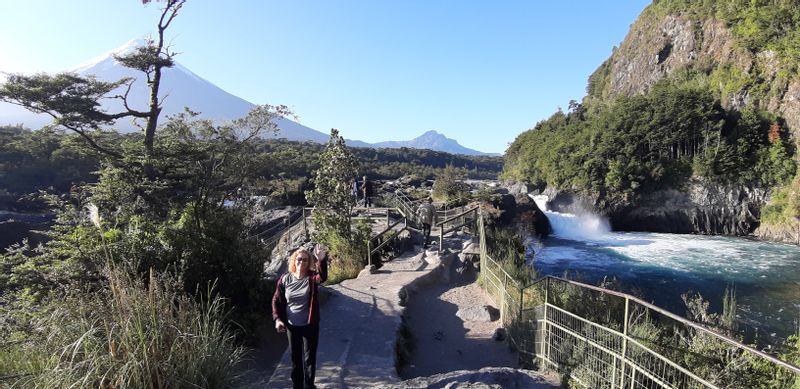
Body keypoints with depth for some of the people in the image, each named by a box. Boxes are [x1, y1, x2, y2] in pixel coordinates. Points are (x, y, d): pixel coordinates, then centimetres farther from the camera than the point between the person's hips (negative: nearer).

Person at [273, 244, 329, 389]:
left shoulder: (312, 277, -13)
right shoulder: (285, 278, -6)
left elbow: (322, 277, -37)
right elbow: (276, 300, 4)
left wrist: (322, 260, -56)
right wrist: (277, 319, -9)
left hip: (310, 325, -2)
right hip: (291, 326, 2)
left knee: (310, 358, 9)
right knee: (295, 358, 17)